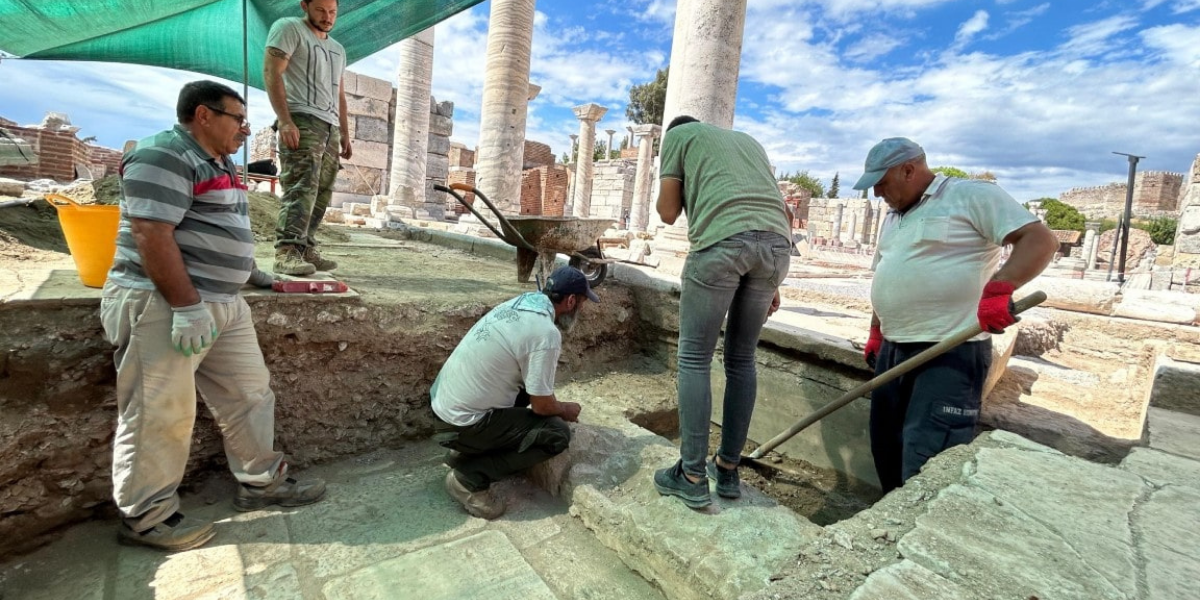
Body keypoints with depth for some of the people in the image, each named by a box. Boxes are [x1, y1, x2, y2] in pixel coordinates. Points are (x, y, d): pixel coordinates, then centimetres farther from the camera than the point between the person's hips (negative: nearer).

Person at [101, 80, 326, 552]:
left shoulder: (219, 163, 18)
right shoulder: (164, 156, -13)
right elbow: (151, 236, -22)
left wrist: (249, 271, 27)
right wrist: (187, 307, -25)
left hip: (223, 305, 10)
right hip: (163, 307, -10)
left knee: (249, 395, 13)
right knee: (160, 415, 0)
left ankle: (261, 482, 26)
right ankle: (145, 517, 17)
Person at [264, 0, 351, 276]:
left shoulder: (338, 49, 28)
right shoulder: (289, 28, 4)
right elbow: (271, 73, -7)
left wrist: (344, 133, 18)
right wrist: (285, 120, -19)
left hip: (330, 127, 7)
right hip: (302, 120, -7)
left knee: (320, 194, 2)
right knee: (301, 188, -20)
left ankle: (306, 250, 5)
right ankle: (287, 252, -24)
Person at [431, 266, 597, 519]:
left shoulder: (519, 304, 4)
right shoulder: (546, 333, -23)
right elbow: (542, 406, -14)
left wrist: (557, 405, 20)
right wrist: (566, 410, 7)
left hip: (444, 401, 9)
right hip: (461, 422, -9)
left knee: (528, 386, 21)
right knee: (557, 433, -6)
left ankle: (466, 451, 20)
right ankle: (469, 477, -3)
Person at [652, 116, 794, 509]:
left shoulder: (677, 135, 22)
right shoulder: (747, 140, 36)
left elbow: (667, 213, 13)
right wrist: (770, 283, 25)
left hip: (722, 241, -6)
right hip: (777, 243, 6)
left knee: (694, 358, 4)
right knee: (742, 359, 14)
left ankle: (692, 477, 9)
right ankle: (728, 469, 23)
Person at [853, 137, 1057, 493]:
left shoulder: (973, 195, -5)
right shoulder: (893, 217, 19)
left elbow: (1040, 240, -13)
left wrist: (999, 289, -29)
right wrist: (876, 333, 20)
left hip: (952, 350, -8)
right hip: (894, 349, 8)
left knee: (926, 460, -11)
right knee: (887, 447, 12)